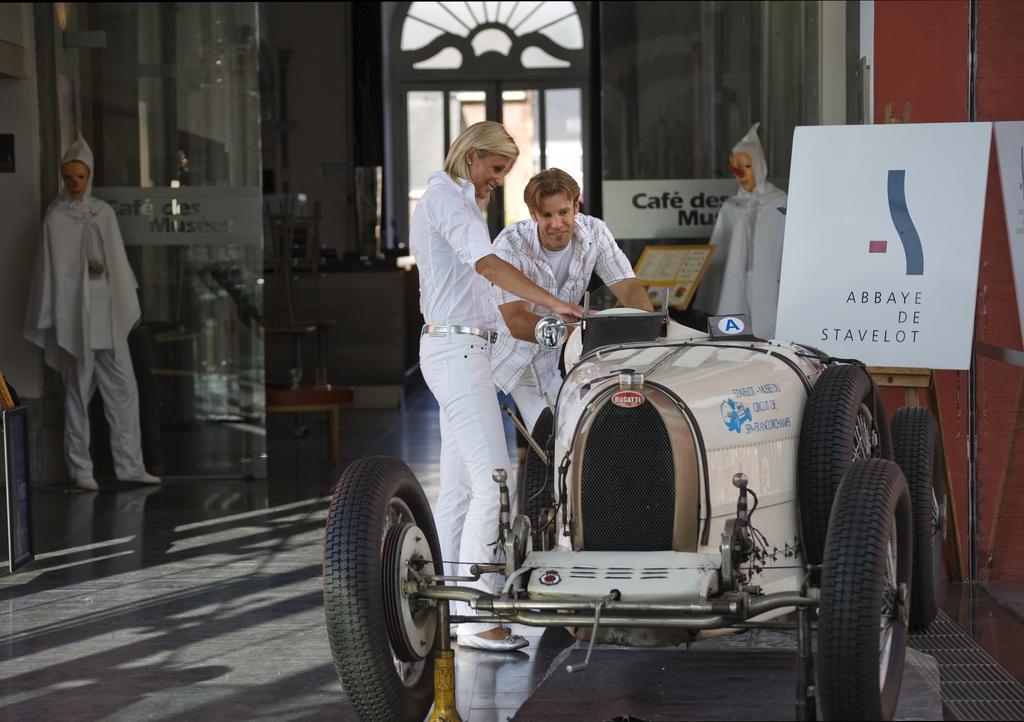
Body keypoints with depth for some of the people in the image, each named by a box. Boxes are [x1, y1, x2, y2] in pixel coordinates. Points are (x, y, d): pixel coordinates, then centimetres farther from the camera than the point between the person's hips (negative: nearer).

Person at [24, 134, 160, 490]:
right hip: (75, 314, -4)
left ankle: (129, 464, 7)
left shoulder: (104, 212, 10)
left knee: (124, 388, 1)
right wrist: (54, 320, -6)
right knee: (78, 391, 1)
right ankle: (80, 469, 8)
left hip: (108, 313, 4)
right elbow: (52, 269, -4)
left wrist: (127, 308, 10)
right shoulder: (56, 217, -3)